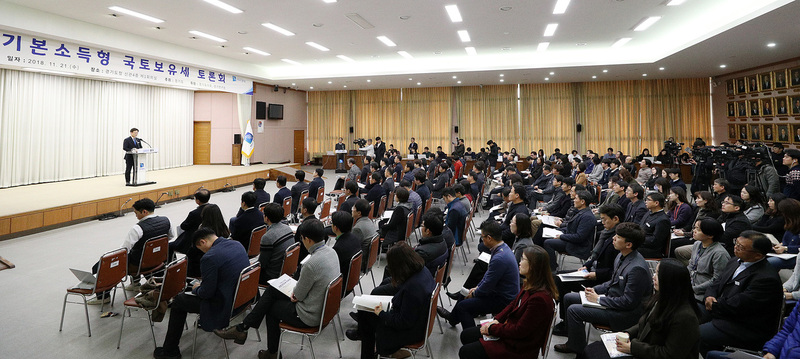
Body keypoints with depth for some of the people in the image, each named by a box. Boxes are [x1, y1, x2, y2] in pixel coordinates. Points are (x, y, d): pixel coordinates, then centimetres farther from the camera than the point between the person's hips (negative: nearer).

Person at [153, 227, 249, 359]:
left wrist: (196, 289, 5)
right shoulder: (237, 244, 2)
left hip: (225, 306, -9)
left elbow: (206, 293, -18)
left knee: (178, 301, 12)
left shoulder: (210, 257, -23)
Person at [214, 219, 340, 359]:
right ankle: (242, 328, 18)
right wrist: (297, 289, 8)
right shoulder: (331, 251, -4)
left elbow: (298, 296, -16)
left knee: (271, 307, 18)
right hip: (323, 306, 8)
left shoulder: (311, 264, -31)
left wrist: (294, 292, 5)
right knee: (271, 291, 12)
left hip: (310, 317, -8)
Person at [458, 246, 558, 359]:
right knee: (466, 335, 12)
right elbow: (514, 304, 14)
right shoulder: (530, 285, -1)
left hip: (518, 346, -9)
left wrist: (492, 329, -15)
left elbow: (519, 331, -26)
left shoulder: (539, 298, -31)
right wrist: (497, 320, 0)